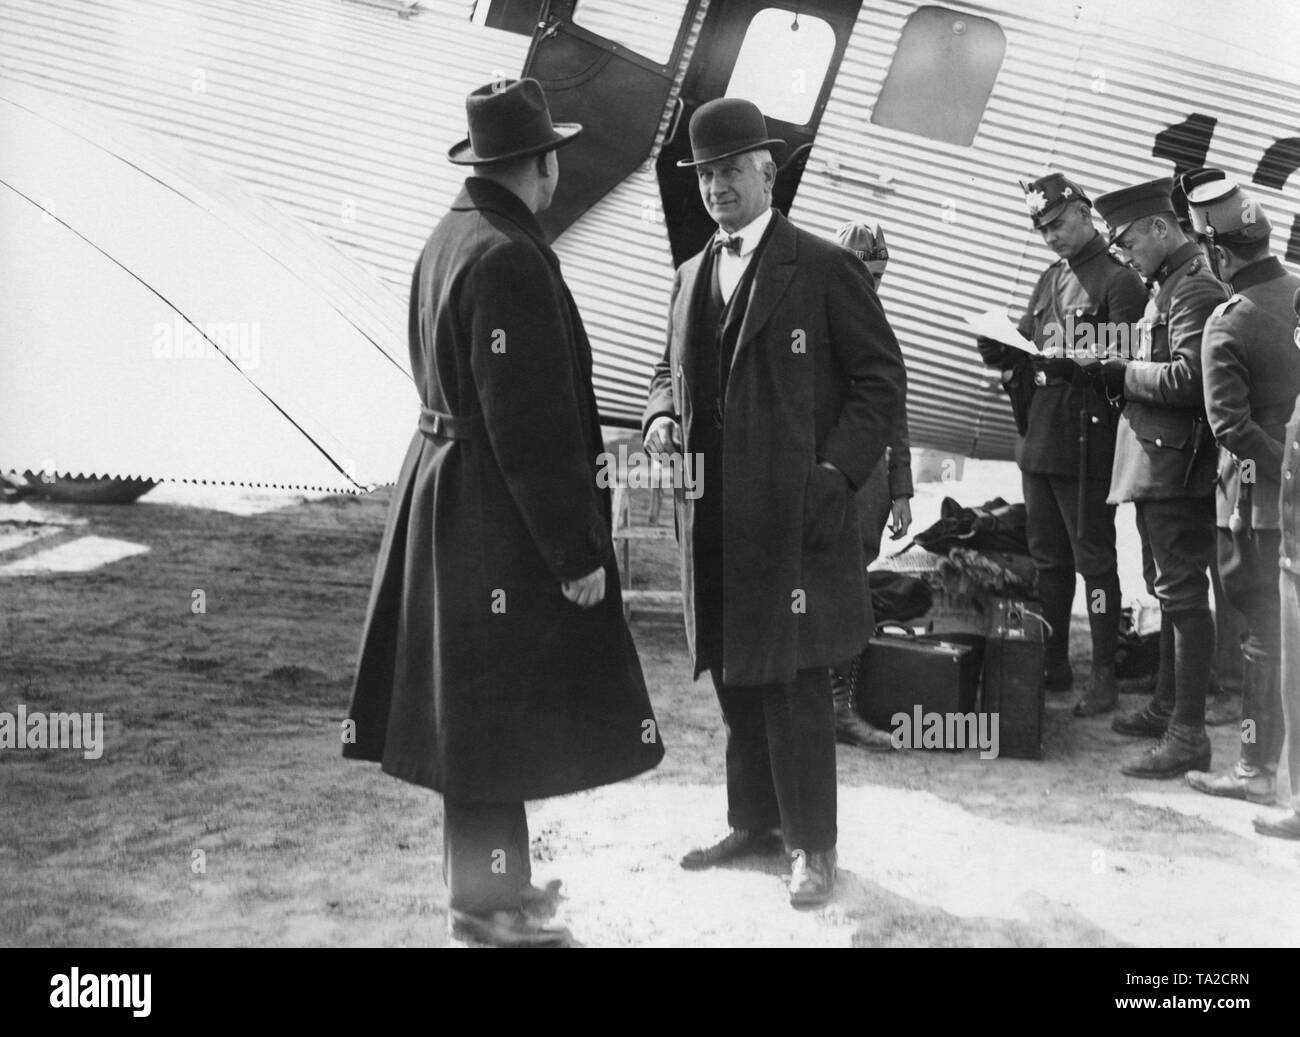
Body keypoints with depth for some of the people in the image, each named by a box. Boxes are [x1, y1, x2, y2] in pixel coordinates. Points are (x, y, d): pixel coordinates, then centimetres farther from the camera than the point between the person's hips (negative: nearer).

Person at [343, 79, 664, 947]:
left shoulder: (451, 239, 9)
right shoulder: (508, 260, -22)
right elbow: (530, 427, -23)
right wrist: (576, 552, -17)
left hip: (450, 492, 10)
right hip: (500, 517, -10)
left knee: (478, 706, 19)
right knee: (495, 707, 2)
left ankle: (491, 871, 34)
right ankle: (486, 902, 16)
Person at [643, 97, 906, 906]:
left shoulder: (824, 269, -5)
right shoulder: (692, 277, 15)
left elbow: (881, 378, -4)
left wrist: (837, 473, -14)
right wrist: (663, 417, 3)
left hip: (794, 514, -6)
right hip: (713, 517, 6)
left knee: (794, 680, -1)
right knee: (734, 676, 14)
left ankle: (814, 845, 12)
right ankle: (755, 822, 29)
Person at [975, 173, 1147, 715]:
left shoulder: (1119, 281, -7)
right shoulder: (1049, 281, 17)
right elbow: (1023, 352, 16)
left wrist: (1064, 363, -26)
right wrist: (999, 348, -4)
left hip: (1086, 443, -8)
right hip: (1039, 440, 8)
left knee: (1094, 559, -3)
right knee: (1048, 559, 14)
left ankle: (1104, 676, 4)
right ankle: (1052, 664, 25)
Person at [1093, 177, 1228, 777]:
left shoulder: (1195, 289, -15)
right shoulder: (1168, 285, 17)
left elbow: (1190, 378, -25)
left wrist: (1125, 373, -13)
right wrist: (1123, 376, 4)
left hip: (1177, 464, -11)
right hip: (1157, 464, 11)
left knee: (1182, 592, -8)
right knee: (1169, 588, 19)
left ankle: (1189, 735, -6)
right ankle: (1167, 706, 31)